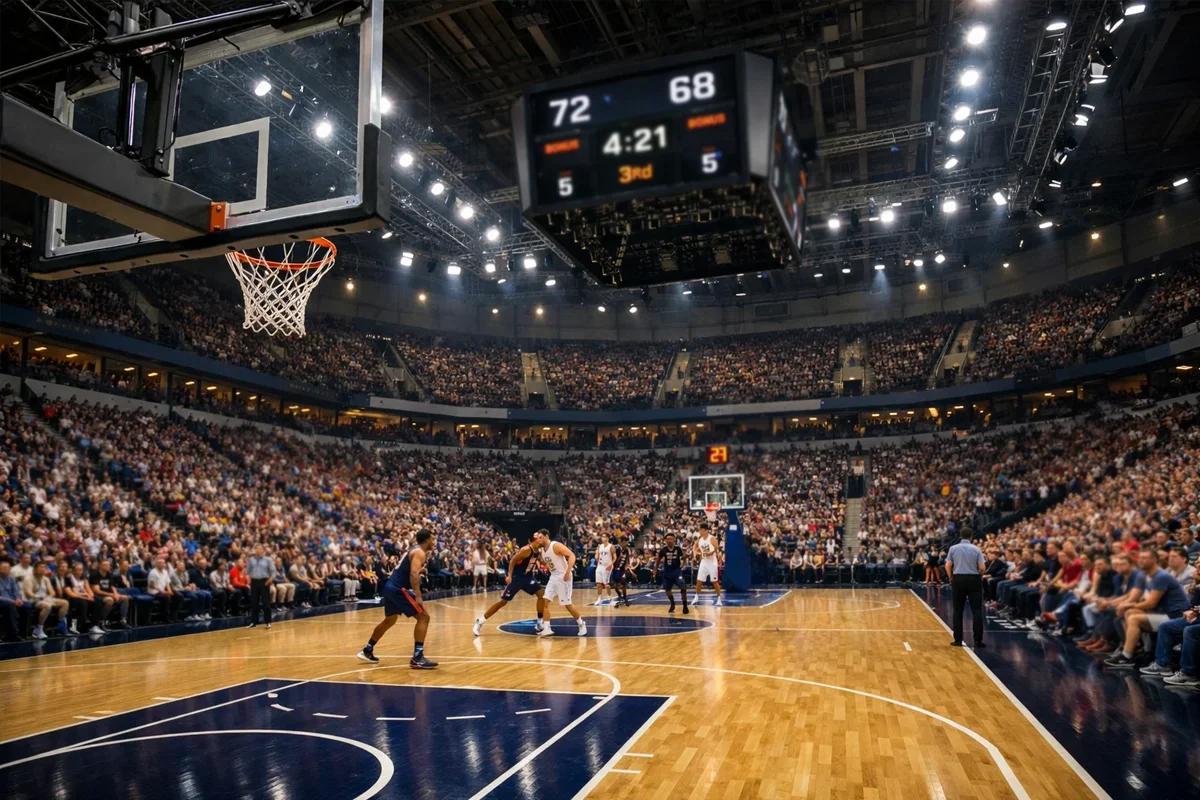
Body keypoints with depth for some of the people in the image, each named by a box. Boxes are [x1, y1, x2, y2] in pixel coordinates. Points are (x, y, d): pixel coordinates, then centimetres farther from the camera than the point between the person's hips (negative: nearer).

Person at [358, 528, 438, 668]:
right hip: (398, 589, -10)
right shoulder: (419, 552, -9)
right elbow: (413, 574, -24)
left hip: (390, 586, 10)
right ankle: (417, 658, -11)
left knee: (389, 620, 28)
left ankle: (367, 651, 40)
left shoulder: (414, 550, 20)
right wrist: (418, 597, -29)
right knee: (424, 617, -8)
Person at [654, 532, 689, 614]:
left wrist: (682, 564, -1)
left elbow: (684, 557, 8)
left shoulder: (678, 548, -13)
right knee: (667, 589, 9)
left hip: (677, 570, -2)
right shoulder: (663, 549, -11)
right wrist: (655, 572, 3)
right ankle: (672, 604, 32)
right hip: (667, 571, 2)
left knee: (683, 587, -17)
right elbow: (657, 561, 3)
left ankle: (685, 605, -5)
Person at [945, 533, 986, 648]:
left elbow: (948, 565, -5)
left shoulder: (953, 548, 0)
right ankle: (978, 640, 1)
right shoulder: (976, 549, -2)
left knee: (958, 611, 7)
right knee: (977, 611, 3)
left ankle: (958, 640, 9)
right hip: (974, 579, -1)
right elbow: (982, 567, -7)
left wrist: (951, 578, 9)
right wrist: (980, 577, 12)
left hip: (958, 579, 1)